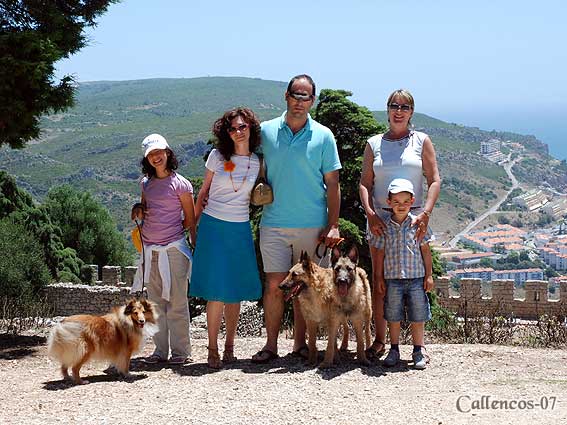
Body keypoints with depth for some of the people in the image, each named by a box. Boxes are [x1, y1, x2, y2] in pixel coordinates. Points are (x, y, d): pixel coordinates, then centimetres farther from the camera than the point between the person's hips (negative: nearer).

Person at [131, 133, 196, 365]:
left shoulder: (180, 183, -4)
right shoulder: (146, 183, 12)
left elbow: (190, 220, 0)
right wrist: (138, 210, 3)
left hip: (173, 248, -5)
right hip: (150, 249, 6)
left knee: (176, 301, -2)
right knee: (155, 302, 8)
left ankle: (180, 350, 4)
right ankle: (160, 350, 15)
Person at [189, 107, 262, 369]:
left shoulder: (257, 163, 5)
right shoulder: (217, 156, 1)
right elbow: (203, 192, 9)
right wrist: (194, 223, 10)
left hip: (240, 230, 2)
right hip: (213, 227, -2)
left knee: (235, 291, 5)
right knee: (216, 291, -5)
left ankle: (229, 346, 18)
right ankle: (213, 350, 4)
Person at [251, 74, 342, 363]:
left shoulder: (323, 136, 2)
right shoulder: (266, 131, 4)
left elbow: (332, 184, 2)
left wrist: (333, 225, -3)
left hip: (313, 225, 0)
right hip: (274, 223, 0)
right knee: (274, 285, -3)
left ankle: (300, 342, 19)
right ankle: (271, 345, 7)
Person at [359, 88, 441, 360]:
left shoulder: (421, 141, 7)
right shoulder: (374, 144, 10)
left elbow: (435, 181, 2)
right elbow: (365, 183, 7)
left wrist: (426, 213, -12)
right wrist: (370, 213, -9)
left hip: (413, 218, -1)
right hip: (380, 220, 1)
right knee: (379, 281, 2)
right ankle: (379, 341, 11)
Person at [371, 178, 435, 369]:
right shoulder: (384, 224, 1)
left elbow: (425, 250, 4)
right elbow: (380, 252, 5)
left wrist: (429, 275, 2)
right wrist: (379, 277, 4)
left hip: (416, 277, 0)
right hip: (393, 278, 1)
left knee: (418, 317, 4)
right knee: (393, 316, 8)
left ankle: (418, 352, 14)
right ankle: (394, 350, 20)